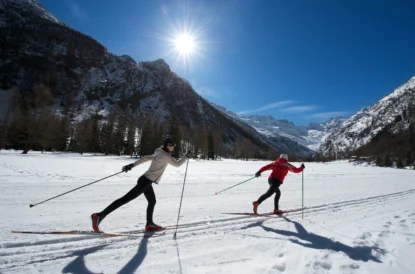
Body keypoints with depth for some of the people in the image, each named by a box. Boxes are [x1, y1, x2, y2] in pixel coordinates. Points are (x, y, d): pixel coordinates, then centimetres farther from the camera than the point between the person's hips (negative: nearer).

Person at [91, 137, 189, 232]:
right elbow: (177, 164, -11)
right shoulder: (165, 155, -12)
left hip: (146, 181, 10)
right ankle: (99, 216, -8)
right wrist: (186, 157, 2)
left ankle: (149, 224, 35)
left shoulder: (159, 154, 15)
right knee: (125, 199, -9)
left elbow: (146, 158, 16)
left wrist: (133, 164, 15)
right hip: (146, 182, -10)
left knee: (152, 201, 23)